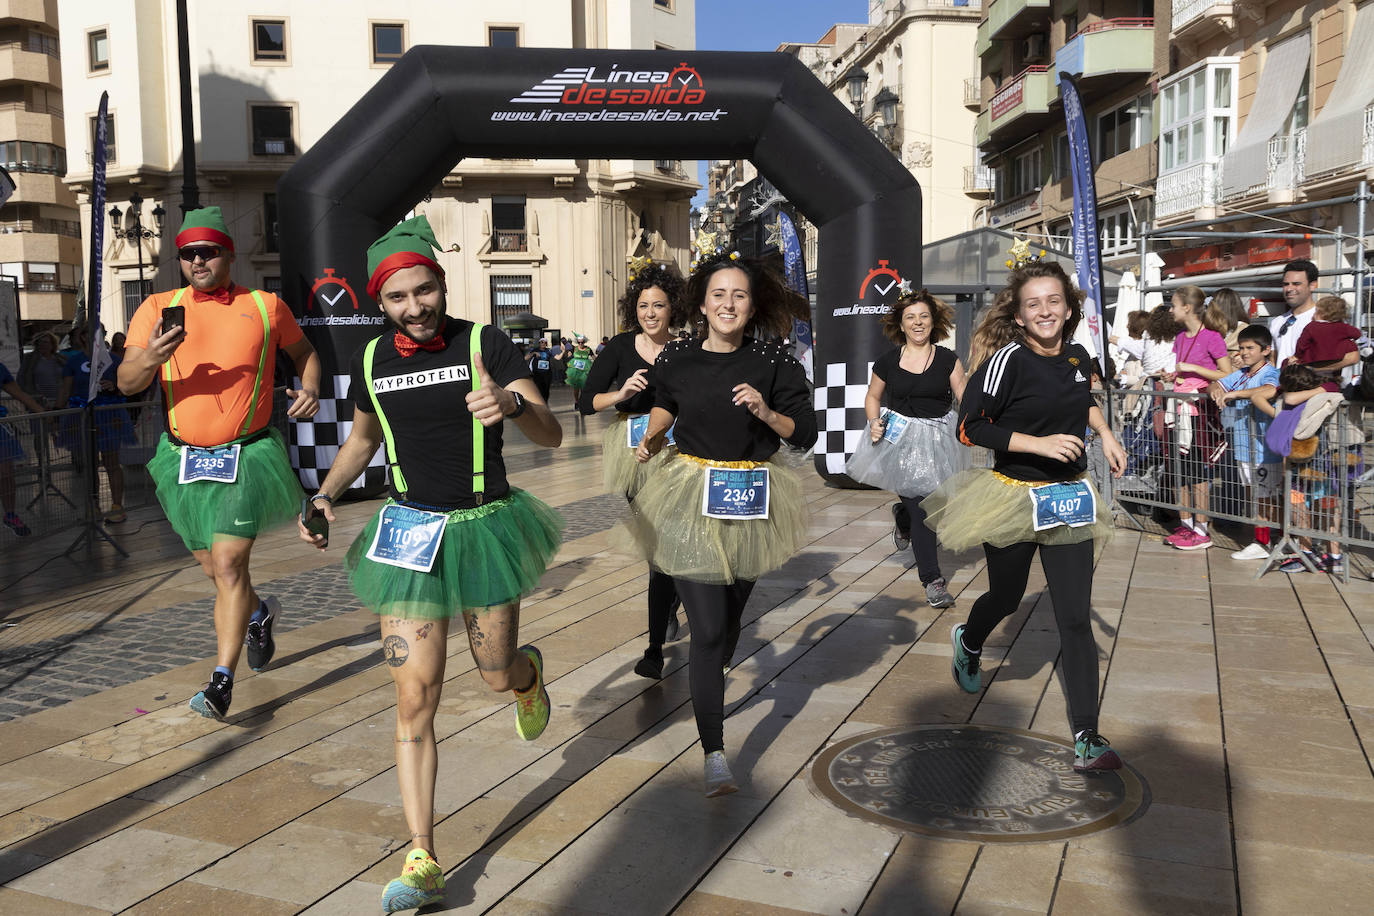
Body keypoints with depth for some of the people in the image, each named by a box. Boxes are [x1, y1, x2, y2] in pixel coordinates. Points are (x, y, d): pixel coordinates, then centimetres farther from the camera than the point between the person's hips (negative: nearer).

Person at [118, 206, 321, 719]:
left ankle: (222, 680, -7)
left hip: (247, 455, -3)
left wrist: (310, 391, -2)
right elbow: (126, 383, -4)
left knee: (229, 562, -14)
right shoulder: (158, 309, 2)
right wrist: (151, 359, -26)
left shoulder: (265, 307, 1)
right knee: (213, 567, 15)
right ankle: (259, 611, 46)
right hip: (183, 459, 3)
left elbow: (304, 352, 18)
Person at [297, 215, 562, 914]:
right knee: (415, 698, -4)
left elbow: (551, 435, -14)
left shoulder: (484, 344, -9)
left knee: (498, 676, 13)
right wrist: (324, 496, 4)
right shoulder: (371, 359, 2)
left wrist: (511, 403, -36)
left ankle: (529, 674, 54)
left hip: (483, 527, -2)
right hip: (409, 532, 2)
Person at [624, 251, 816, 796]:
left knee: (732, 612, 19)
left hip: (751, 502, 2)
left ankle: (713, 682, 51)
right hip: (691, 499, -1)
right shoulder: (677, 358, -3)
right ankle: (714, 756, -5)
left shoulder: (773, 361, -5)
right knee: (707, 626, -9)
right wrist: (652, 438, 1)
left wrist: (767, 412, -20)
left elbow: (805, 434, -3)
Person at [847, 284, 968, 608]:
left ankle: (902, 515, 42)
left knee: (922, 505, 2)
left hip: (937, 439, 1)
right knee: (920, 508, -6)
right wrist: (874, 422, -4)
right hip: (900, 439, -1)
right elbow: (872, 397, 15)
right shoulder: (887, 362, 2)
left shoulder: (947, 360, 0)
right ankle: (933, 579, 5)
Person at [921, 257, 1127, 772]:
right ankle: (968, 642, 52)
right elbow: (970, 428, -19)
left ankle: (1086, 738, 3)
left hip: (1069, 500, 4)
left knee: (1076, 618, -2)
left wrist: (1105, 434, 9)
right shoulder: (1010, 361, -16)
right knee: (1006, 598, 16)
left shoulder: (1078, 357, 2)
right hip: (1015, 497, -4)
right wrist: (1041, 444, -24)